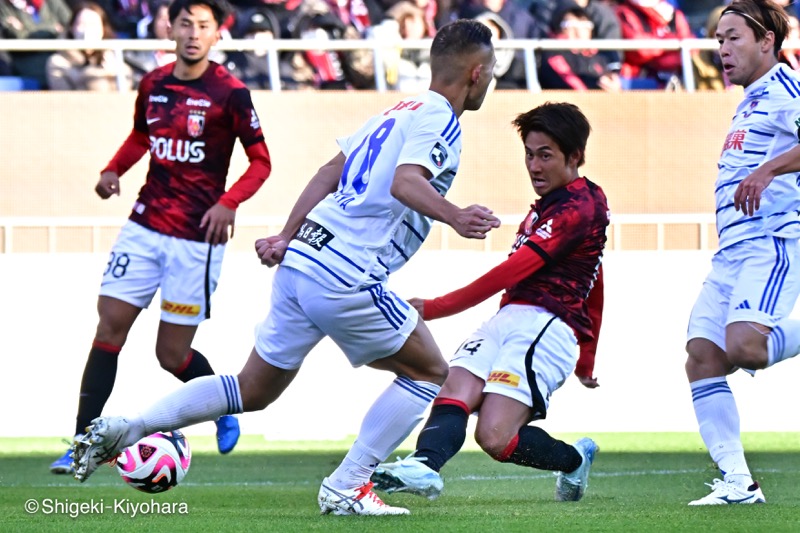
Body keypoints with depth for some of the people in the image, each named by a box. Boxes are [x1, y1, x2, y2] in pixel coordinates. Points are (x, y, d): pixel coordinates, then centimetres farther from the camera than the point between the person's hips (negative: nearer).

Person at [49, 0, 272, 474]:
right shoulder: (153, 85, 6)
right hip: (145, 227, 5)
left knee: (173, 355, 0)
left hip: (197, 239, -5)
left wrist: (229, 203, -20)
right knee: (109, 328, -6)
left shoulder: (230, 93, -9)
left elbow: (260, 162, -4)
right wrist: (113, 171, 6)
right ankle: (84, 444, -3)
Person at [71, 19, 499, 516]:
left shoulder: (398, 112, 20)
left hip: (299, 261, 9)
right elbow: (406, 181, -27)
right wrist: (454, 217, -42)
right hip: (347, 278, -9)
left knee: (252, 391, 18)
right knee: (430, 373, 5)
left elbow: (329, 174, 23)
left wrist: (287, 237, 26)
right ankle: (346, 488, 0)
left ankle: (125, 428, 9)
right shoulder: (440, 121, -8)